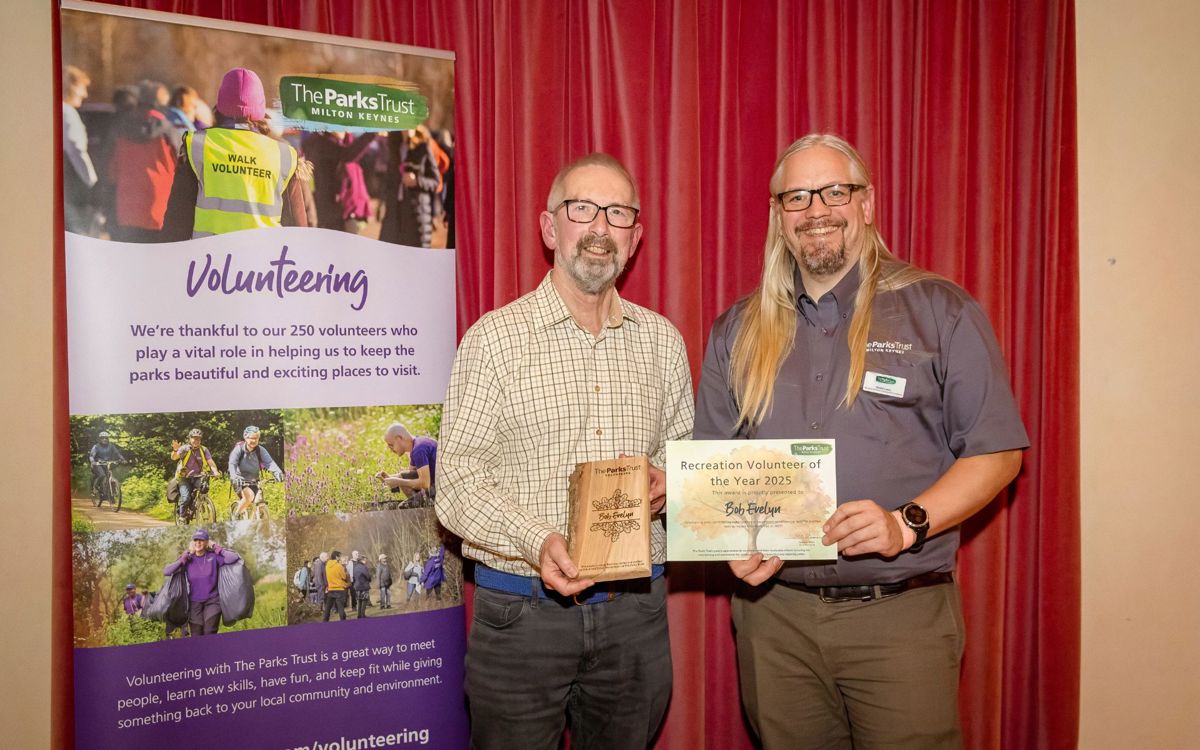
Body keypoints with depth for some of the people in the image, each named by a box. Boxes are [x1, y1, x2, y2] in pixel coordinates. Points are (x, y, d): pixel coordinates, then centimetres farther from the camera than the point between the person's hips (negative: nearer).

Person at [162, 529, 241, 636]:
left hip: (212, 601, -2)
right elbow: (166, 571, -8)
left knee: (210, 634, -13)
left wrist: (219, 550, -11)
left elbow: (234, 558, -18)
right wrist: (182, 560, -13)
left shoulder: (213, 556, -6)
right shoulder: (188, 560, -1)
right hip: (194, 603, 2)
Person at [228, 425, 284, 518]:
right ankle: (236, 514, -8)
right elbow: (232, 464, -25)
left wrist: (278, 472, -43)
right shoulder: (239, 448, -12)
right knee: (249, 496, -29)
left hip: (253, 481, 3)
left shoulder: (260, 450, -7)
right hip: (240, 480, -3)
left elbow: (269, 462, -22)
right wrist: (234, 477, -45)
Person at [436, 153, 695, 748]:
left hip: (636, 610, 4)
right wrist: (538, 543, -24)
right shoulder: (494, 338, -6)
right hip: (522, 610, -3)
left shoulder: (662, 340, 8)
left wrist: (664, 480, -6)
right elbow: (456, 483, -10)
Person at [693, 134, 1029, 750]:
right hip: (773, 612, 3)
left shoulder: (941, 312, 0)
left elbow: (996, 451, -1)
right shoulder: (739, 330, 10)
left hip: (900, 614, -2)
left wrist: (907, 523, -16)